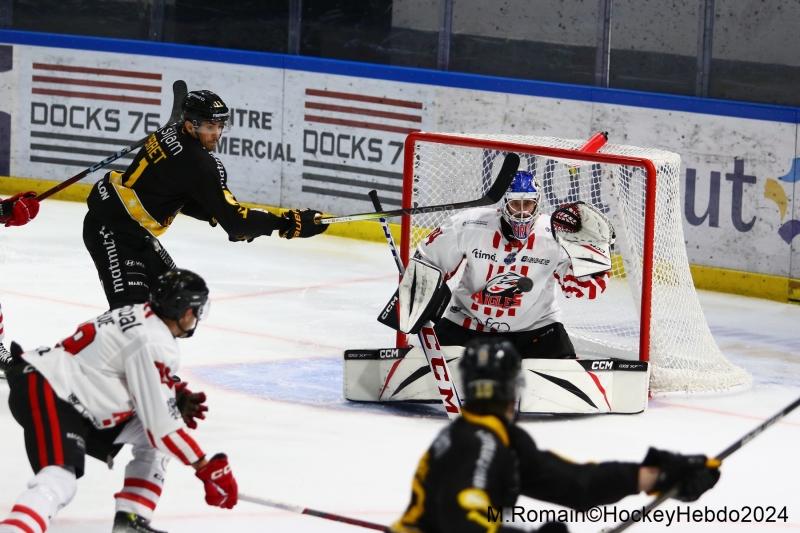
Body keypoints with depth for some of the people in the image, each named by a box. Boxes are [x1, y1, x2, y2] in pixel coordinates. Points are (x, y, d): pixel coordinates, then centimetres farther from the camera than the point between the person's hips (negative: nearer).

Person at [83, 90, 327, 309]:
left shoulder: (171, 135, 3)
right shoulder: (197, 164, -24)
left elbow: (186, 200, 15)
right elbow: (233, 220, -22)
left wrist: (217, 215, 1)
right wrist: (288, 223, -20)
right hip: (112, 232, -10)